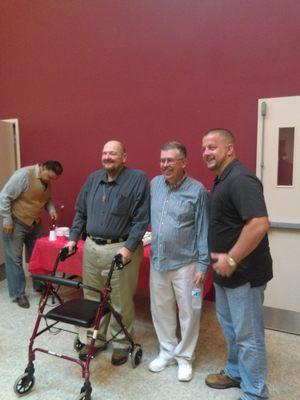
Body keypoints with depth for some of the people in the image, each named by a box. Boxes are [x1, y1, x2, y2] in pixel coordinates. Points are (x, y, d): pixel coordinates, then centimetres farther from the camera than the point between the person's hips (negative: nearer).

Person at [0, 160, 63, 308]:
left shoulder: (47, 181, 0)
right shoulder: (23, 174, -22)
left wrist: (51, 209, -5)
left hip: (35, 223, 7)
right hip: (16, 223, -7)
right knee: (15, 259, 2)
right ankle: (18, 294, 14)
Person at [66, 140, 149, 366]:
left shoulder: (138, 179, -7)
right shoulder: (93, 178, 10)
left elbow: (141, 218, -12)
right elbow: (81, 212, 16)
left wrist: (129, 247, -18)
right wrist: (73, 238, 8)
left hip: (121, 249, -5)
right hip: (92, 247, 6)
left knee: (121, 302, 7)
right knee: (92, 298, 17)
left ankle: (121, 343, 29)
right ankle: (94, 339, 37)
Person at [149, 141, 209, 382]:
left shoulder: (197, 190, -10)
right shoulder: (155, 184, 3)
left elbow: (204, 230, -9)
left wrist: (203, 264, -9)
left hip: (185, 263, -4)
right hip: (158, 261, 5)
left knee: (189, 312, 10)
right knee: (161, 309, 16)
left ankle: (185, 357, 32)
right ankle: (167, 351, 38)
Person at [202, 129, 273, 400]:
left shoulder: (240, 179, -21)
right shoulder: (223, 180, 11)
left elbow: (259, 224, -31)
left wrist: (231, 259, -25)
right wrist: (222, 258, 14)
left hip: (243, 273, -10)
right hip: (225, 271, 10)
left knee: (248, 335, 7)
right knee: (230, 327, 24)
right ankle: (236, 373, 44)